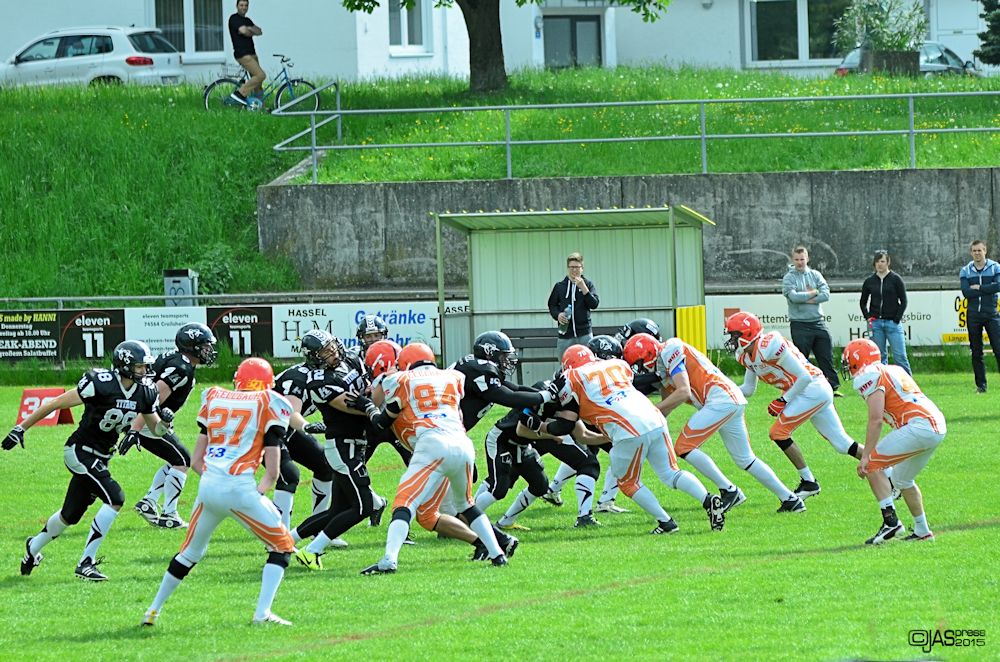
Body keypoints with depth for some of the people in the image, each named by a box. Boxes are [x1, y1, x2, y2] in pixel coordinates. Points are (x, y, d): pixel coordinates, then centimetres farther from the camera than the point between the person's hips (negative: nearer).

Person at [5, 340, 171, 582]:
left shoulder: (144, 392, -2)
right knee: (115, 498, -21)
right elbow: (57, 403, -17)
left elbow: (155, 430, 10)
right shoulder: (100, 384, -23)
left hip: (101, 458, 8)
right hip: (80, 452, -8)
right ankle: (86, 563, -16)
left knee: (70, 515, 18)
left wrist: (164, 421, -15)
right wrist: (21, 428, -15)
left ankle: (34, 547, 44)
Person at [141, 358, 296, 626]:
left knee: (191, 551, 25)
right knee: (282, 546, 12)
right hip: (240, 487, -4)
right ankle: (263, 612, -3)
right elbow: (272, 471, 1)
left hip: (208, 484, 4)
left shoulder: (215, 399, 17)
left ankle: (154, 610, 33)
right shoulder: (267, 405, 5)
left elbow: (196, 461, 17)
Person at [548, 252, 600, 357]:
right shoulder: (559, 286, 11)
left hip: (584, 335, -2)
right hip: (565, 335, 2)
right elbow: (552, 305, 16)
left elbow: (594, 305, -5)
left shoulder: (588, 285, 6)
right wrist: (557, 315, -5)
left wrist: (583, 288, -15)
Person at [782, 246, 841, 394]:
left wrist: (805, 299, -13)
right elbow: (793, 296, -18)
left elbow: (826, 294, -4)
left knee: (827, 357, 2)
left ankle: (833, 387, 5)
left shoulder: (815, 275, 9)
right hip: (800, 325, -3)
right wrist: (814, 293, -7)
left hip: (818, 322, 3)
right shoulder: (789, 278, -1)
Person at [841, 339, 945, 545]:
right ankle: (922, 531, 33)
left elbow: (876, 420, -12)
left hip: (919, 426, -9)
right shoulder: (894, 370, 24)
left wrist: (866, 455, -12)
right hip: (937, 427, 9)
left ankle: (890, 521, -11)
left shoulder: (871, 377, -4)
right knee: (902, 480, 25)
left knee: (872, 465, -3)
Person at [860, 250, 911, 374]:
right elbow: (863, 302, 18)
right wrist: (868, 317, 4)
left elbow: (903, 301, 1)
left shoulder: (895, 279, 0)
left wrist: (897, 319, -6)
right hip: (876, 322, 3)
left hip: (892, 322, -3)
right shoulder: (869, 281, 9)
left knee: (900, 356, -7)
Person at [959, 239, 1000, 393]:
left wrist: (978, 288, -11)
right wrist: (987, 289, -9)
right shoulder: (966, 271, 7)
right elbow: (966, 292, -7)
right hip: (973, 315, 2)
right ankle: (980, 385, 10)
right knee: (976, 352, 5)